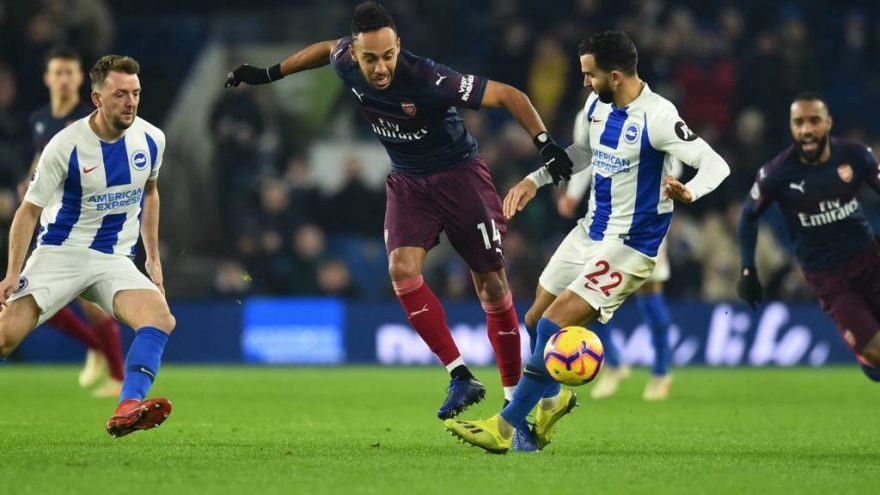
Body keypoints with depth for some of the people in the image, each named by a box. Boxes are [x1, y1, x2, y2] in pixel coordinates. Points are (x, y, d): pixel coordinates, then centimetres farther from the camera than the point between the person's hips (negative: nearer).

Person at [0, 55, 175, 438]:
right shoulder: (66, 146, -13)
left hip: (115, 260, 3)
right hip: (61, 252, -3)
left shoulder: (151, 140, 0)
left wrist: (153, 257, 19)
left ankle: (128, 410, -39)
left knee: (161, 319, -26)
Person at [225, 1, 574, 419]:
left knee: (491, 287, -1)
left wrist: (544, 143, -33)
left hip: (458, 175, -5)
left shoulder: (429, 80, -31)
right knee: (402, 268, -19)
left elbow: (509, 96, -24)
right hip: (407, 181, 5)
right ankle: (461, 378, -14)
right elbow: (327, 48, 13)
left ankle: (514, 395, 13)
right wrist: (269, 74, 18)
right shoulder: (345, 63, -15)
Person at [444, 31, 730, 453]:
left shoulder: (656, 118, -23)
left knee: (554, 324, -17)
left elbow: (715, 165, -24)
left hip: (630, 245, -8)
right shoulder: (598, 106, 1)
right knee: (535, 321, 15)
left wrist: (688, 193, -43)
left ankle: (508, 427, -9)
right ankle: (553, 398, 43)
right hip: (590, 230, 8)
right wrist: (535, 180, 15)